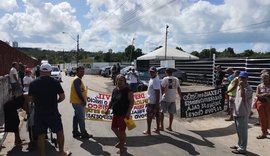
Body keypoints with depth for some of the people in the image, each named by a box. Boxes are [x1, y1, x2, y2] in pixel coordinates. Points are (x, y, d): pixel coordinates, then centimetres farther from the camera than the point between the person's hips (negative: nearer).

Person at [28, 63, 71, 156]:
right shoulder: (55, 82, -9)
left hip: (39, 113, 2)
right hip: (53, 113, -1)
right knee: (60, 132, 16)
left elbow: (30, 99, 1)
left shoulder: (33, 83, -4)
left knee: (41, 136, 9)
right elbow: (62, 97, -8)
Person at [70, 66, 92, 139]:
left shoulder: (78, 79, 16)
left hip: (77, 102, 10)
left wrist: (84, 99, 14)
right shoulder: (77, 80, -16)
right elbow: (78, 91, -23)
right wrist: (83, 100, -20)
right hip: (78, 102, -10)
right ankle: (84, 134, 1)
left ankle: (75, 132, 24)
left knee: (76, 117, 15)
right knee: (81, 118, -5)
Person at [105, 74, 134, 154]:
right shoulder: (115, 90, 8)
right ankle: (121, 141, 42)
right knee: (114, 128, 18)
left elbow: (132, 102, -16)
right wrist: (108, 109, 13)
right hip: (115, 113, 8)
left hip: (124, 114, -8)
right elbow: (112, 101, 18)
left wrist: (128, 112, -23)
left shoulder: (128, 91, -13)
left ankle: (122, 147, 20)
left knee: (122, 130, 2)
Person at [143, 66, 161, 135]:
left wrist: (157, 105, -24)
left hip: (153, 102, -10)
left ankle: (148, 131, 13)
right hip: (155, 101, 10)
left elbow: (158, 93, -25)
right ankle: (157, 129, 27)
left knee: (149, 116, 2)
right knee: (157, 115, 15)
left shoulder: (155, 81, -23)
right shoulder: (152, 78, 8)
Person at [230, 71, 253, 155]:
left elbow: (243, 96, -34)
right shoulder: (239, 87, 11)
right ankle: (239, 145, 33)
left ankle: (242, 149, 8)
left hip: (243, 114, -9)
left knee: (242, 131, -1)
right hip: (237, 113, 9)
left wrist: (242, 86, -31)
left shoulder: (249, 88, -15)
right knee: (239, 131, 20)